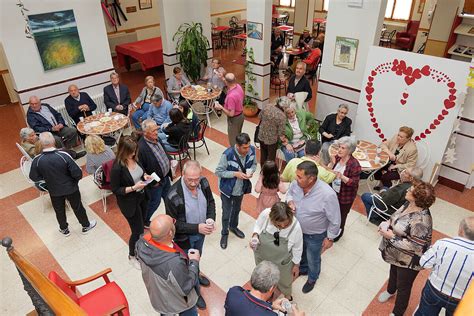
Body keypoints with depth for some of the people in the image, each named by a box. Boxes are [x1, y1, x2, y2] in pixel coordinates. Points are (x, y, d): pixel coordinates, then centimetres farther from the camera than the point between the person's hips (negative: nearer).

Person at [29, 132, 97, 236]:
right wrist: (74, 181, -2)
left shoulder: (37, 160, -22)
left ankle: (64, 230, 48)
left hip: (54, 191, 2)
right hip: (71, 188, -2)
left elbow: (34, 178, -6)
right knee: (77, 207, 21)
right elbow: (78, 174, -25)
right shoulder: (64, 156, -30)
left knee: (59, 211, 26)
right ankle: (86, 226, 42)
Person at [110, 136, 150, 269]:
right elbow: (115, 190, -21)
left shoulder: (134, 158, -11)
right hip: (129, 202, -7)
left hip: (141, 197, 7)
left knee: (141, 223, 27)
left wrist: (144, 175, -11)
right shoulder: (117, 168, -30)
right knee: (137, 230, 8)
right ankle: (132, 256, 37)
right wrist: (133, 188, -30)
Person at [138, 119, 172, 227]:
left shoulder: (156, 138, -6)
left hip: (165, 176, 7)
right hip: (155, 182, -7)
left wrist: (168, 161, -2)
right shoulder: (141, 147, -32)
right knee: (155, 202, 15)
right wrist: (152, 182, -21)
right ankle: (144, 221, 42)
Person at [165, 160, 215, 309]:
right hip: (184, 237, -5)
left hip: (201, 232, 5)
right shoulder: (173, 196, -35)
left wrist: (211, 219, -20)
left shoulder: (204, 182, -19)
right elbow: (173, 224, -25)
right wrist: (196, 228, -33)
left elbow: (211, 202, -3)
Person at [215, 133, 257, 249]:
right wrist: (235, 174, -30)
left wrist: (251, 171, -20)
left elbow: (254, 164, 1)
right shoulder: (228, 154, -32)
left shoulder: (252, 150, -18)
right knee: (226, 213, 14)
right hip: (227, 189, -4)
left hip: (241, 188, 5)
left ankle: (233, 226, 56)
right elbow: (218, 172, -22)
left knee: (237, 209, 28)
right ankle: (224, 233, 41)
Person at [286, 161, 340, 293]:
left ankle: (312, 279, 56)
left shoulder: (327, 194, -38)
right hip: (297, 229, 5)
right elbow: (289, 193, 3)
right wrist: (290, 201, -19)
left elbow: (335, 220, -22)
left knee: (312, 259, 24)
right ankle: (302, 269, 64)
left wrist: (330, 238, -11)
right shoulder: (296, 183, -23)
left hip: (315, 235, -4)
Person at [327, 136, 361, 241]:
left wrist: (341, 177, -35)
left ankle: (339, 232, 45)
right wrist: (332, 164, -20)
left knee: (341, 215, 18)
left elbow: (354, 183, -23)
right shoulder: (337, 157, -8)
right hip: (333, 192, 5)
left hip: (345, 196, -5)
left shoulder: (354, 164, -26)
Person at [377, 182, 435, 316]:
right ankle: (390, 291, 64)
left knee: (403, 287, 17)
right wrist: (387, 223, -11)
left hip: (408, 260, -8)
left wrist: (392, 237, -29)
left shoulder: (421, 220, -37)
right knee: (393, 272, 34)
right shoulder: (409, 205, -11)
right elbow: (398, 219, 7)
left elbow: (415, 246, -31)